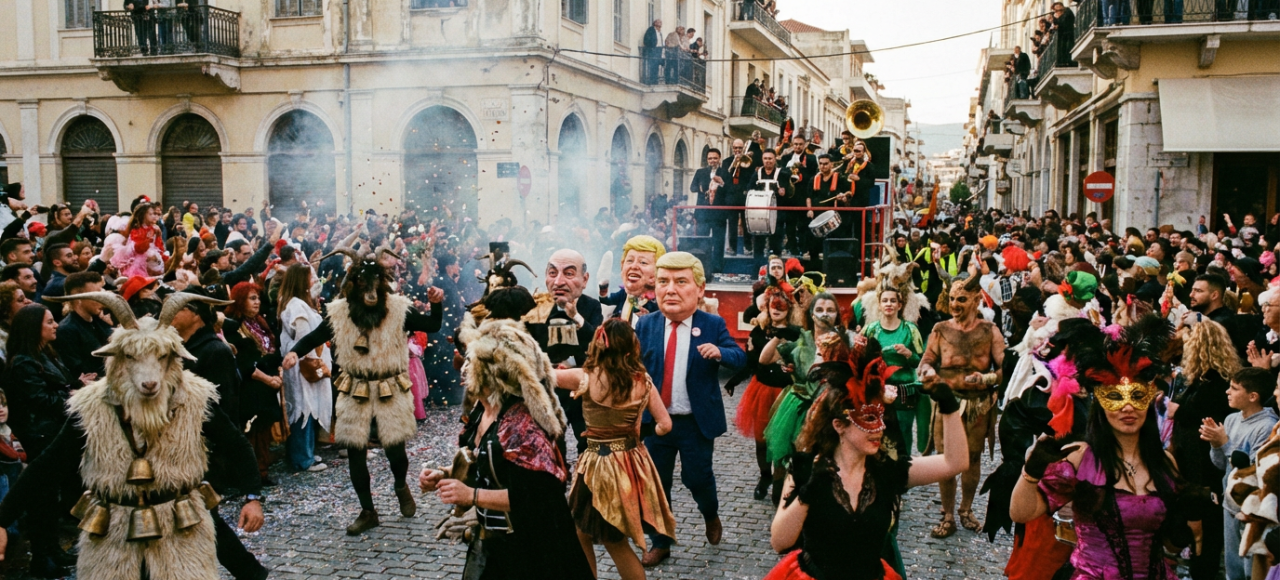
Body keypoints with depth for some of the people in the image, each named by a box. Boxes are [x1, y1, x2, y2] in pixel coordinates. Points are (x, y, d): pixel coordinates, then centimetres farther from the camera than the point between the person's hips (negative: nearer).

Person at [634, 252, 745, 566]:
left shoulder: (713, 325, -6)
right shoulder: (646, 325, -1)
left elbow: (741, 358, -11)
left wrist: (720, 352, -31)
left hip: (697, 421, -2)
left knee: (697, 477, 8)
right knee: (655, 483, 9)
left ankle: (711, 515, 42)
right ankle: (660, 543, 26)